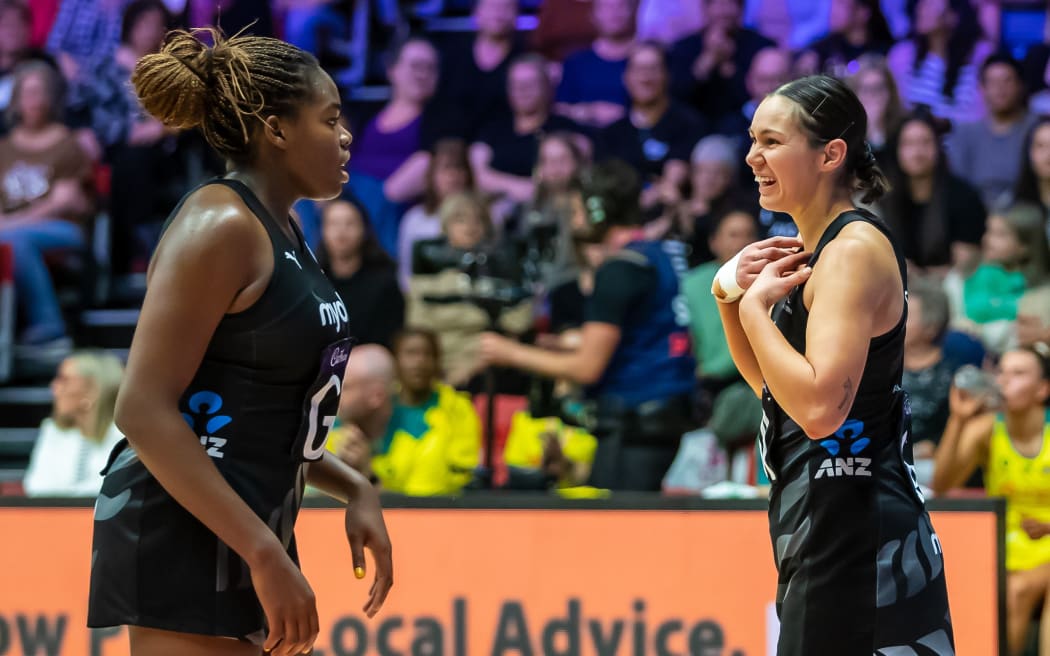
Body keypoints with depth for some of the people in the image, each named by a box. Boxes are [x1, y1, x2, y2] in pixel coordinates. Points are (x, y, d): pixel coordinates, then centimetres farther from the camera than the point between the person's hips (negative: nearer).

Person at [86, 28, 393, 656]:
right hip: (183, 540, -10)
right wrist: (265, 554, -25)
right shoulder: (220, 225, -15)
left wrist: (356, 491, 10)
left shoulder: (280, 230, 12)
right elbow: (144, 409, -23)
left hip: (245, 532, 10)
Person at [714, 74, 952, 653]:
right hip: (823, 525, 10)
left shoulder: (855, 250, -15)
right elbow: (772, 383, 23)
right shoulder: (815, 249, 14)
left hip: (855, 537, -10)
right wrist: (729, 294, 8)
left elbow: (819, 405, -26)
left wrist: (755, 305, -15)